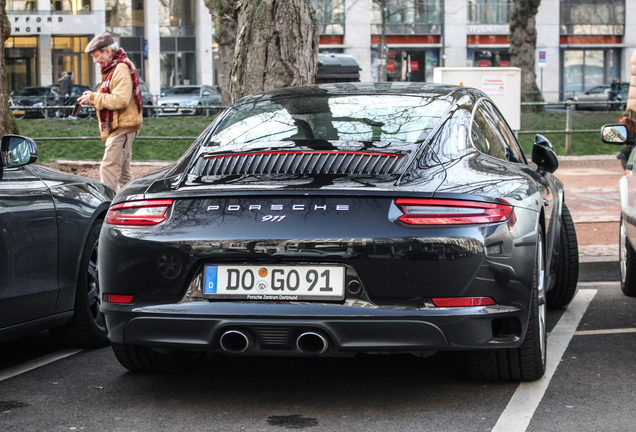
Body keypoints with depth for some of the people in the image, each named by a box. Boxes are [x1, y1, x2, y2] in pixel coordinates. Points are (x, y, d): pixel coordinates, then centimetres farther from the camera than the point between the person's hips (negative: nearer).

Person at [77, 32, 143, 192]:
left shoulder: (121, 69, -14)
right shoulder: (113, 69, 20)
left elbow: (120, 100, -24)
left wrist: (94, 97, -17)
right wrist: (93, 99, 6)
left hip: (122, 127, -11)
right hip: (121, 127, 11)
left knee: (108, 171, -14)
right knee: (123, 172, 13)